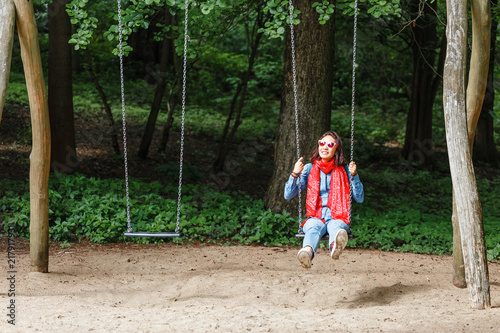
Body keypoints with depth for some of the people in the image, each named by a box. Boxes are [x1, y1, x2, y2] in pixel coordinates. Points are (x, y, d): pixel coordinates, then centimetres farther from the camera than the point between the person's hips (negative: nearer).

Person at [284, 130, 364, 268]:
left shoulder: (344, 170, 12)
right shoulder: (309, 169, 13)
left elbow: (360, 198, 7)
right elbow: (288, 195, 9)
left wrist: (354, 176, -5)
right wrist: (295, 174, -5)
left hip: (338, 218, 0)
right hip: (315, 217, 0)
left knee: (335, 226, -37)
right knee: (314, 228, -37)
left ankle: (335, 246, -75)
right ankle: (307, 252, -72)